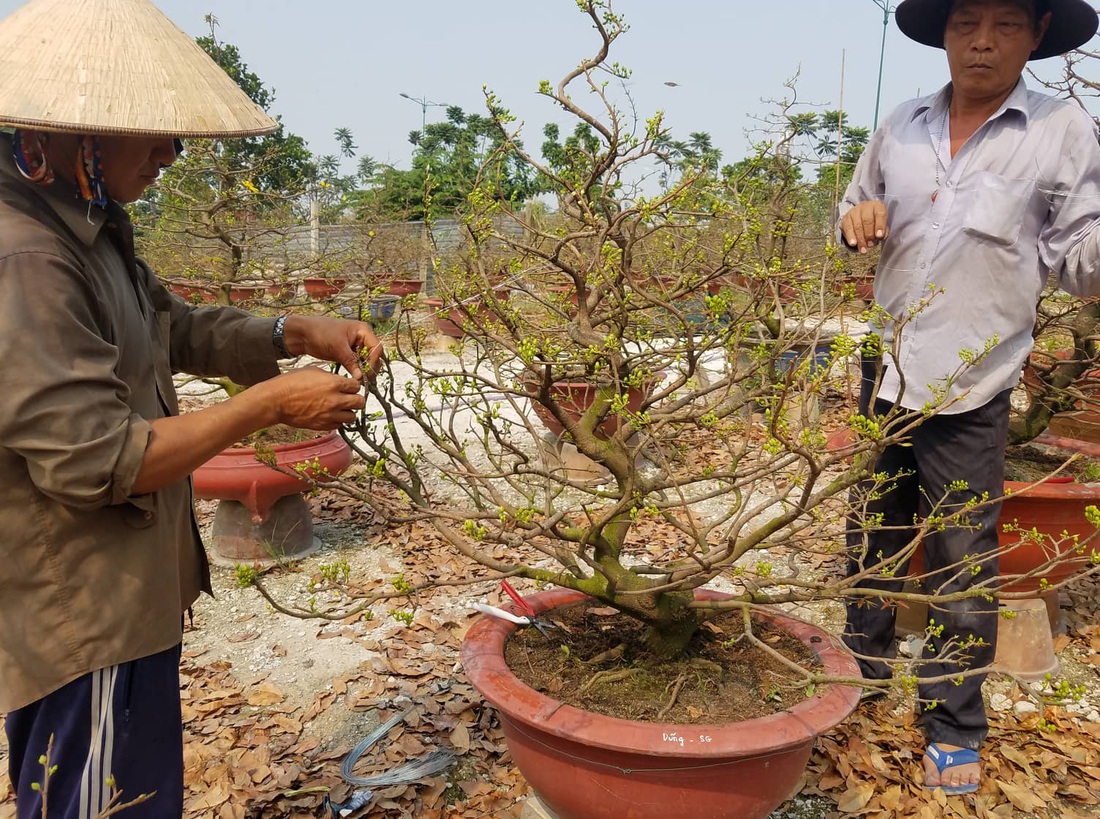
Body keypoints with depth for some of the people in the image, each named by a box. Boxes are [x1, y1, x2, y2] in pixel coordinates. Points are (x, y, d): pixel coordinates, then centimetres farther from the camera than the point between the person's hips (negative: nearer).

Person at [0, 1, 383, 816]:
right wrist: (268, 403, -22)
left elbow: (174, 331, 17)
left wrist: (300, 333, 2)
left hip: (118, 603, 10)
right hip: (80, 623, -10)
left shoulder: (88, 233, 6)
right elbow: (93, 461, -27)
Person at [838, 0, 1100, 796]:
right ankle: (865, 667, 39)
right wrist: (856, 219, -5)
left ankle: (955, 725, 22)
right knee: (873, 539, 18)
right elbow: (857, 212, 18)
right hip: (884, 371, 4)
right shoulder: (900, 127, 7)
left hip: (970, 386, -4)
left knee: (962, 565, 4)